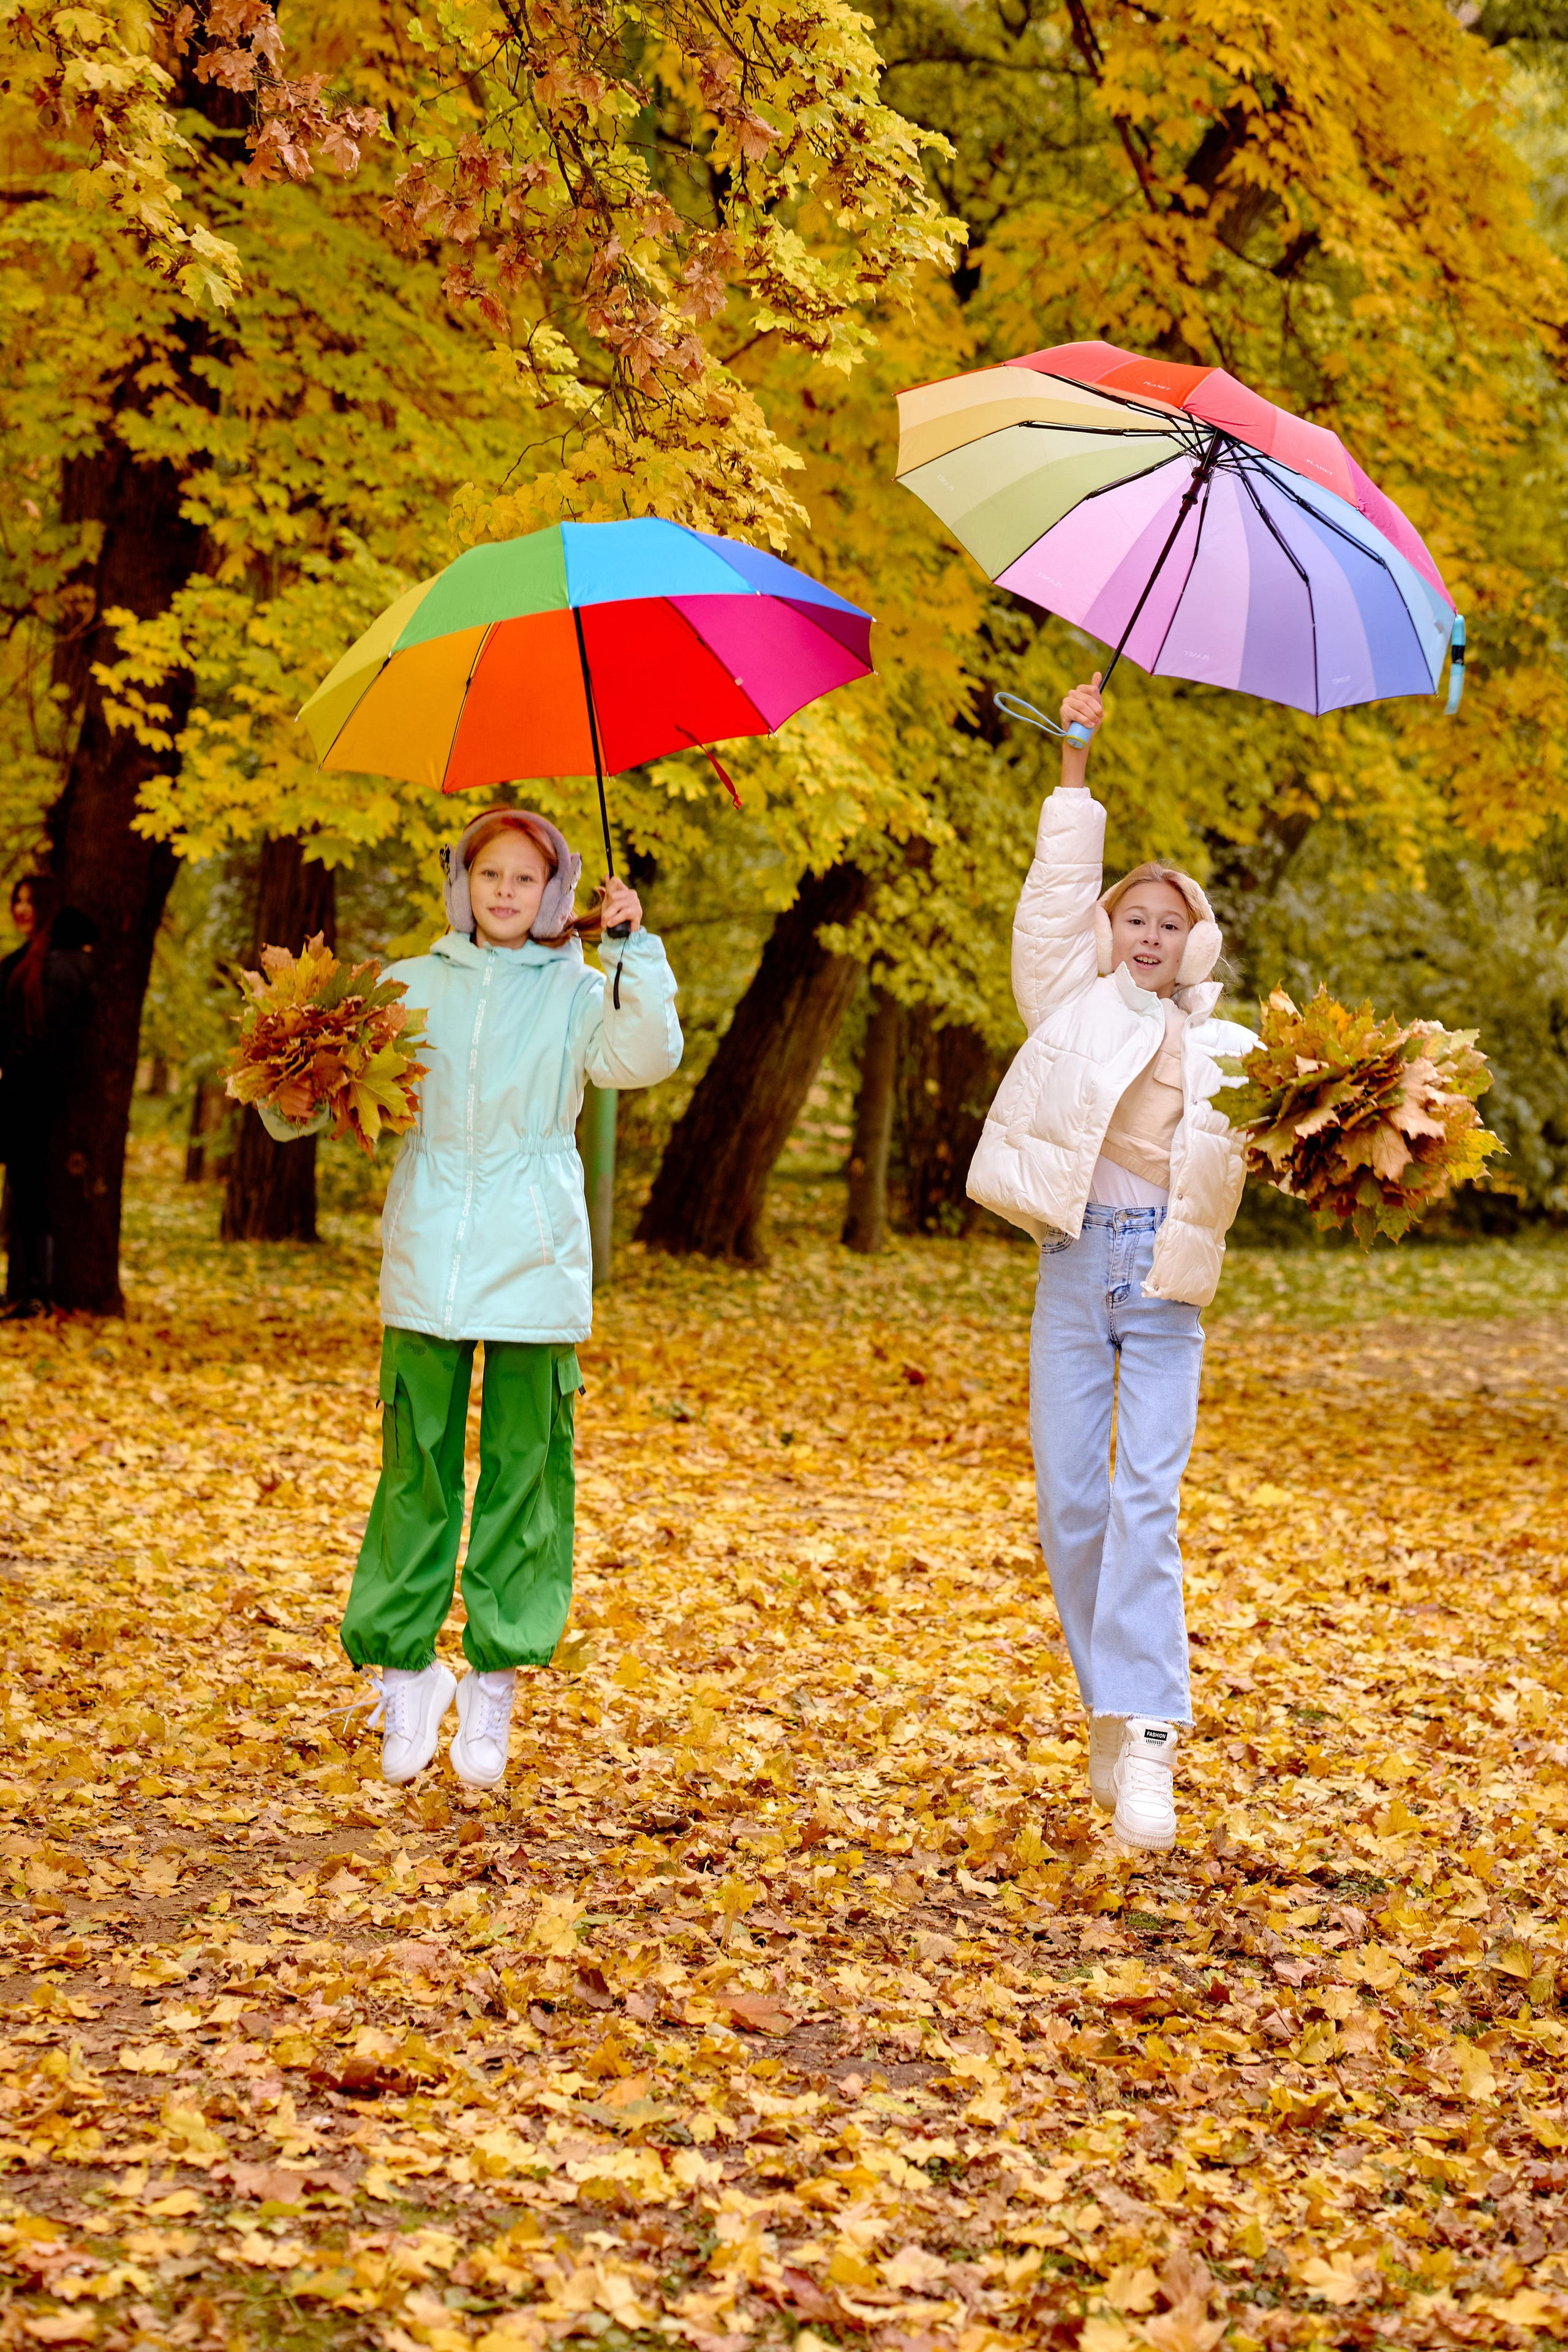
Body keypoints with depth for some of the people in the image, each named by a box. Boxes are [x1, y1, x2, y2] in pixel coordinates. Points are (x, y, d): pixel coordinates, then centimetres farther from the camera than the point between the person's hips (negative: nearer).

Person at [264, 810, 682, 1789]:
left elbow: (648, 1056, -10)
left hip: (535, 1269, -1)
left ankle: (495, 1684, 9)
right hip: (428, 1265, 1)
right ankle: (403, 1669, 11)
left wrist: (637, 947, -15)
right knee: (417, 1471, 1)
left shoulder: (576, 993, 8)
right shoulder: (412, 986, 13)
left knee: (524, 1471, 0)